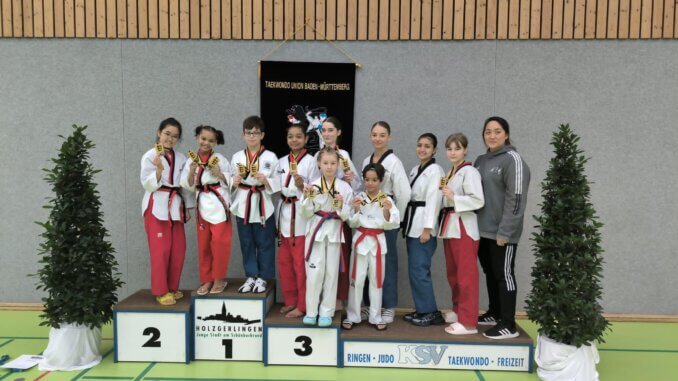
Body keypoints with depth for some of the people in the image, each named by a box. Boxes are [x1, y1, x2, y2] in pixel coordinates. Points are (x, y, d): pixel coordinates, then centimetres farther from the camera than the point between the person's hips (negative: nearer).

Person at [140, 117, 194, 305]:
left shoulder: (181, 158, 10)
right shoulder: (149, 156, -6)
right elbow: (148, 185, -12)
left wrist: (187, 207, 11)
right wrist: (159, 169, -27)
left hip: (175, 206, 5)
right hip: (156, 207, -5)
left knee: (178, 249, 6)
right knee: (160, 250, -5)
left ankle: (172, 287, 21)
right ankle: (160, 291, 7)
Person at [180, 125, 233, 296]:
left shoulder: (220, 159, -4)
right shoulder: (191, 161, 5)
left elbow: (230, 183, -2)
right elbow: (188, 186, 4)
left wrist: (219, 173, -19)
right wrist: (192, 171, -12)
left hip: (219, 204, -3)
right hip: (202, 205, 3)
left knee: (219, 243, -5)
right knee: (204, 245, 9)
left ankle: (219, 279, 10)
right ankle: (206, 279, 22)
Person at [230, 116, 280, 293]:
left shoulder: (270, 157, -3)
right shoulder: (236, 157, 5)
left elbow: (278, 182, -3)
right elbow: (231, 183, 10)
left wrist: (266, 180, -21)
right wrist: (234, 183, -11)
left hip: (263, 205, -2)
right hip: (243, 205, 3)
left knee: (264, 243, 5)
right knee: (247, 243, 11)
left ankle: (262, 277, 20)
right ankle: (251, 276, 24)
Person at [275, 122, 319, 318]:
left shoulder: (310, 162, -5)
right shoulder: (281, 162, 11)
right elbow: (278, 189, 15)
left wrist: (302, 186, -24)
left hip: (302, 215, -6)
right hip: (284, 214, 6)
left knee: (300, 263, 0)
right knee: (284, 261, 11)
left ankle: (302, 305, 12)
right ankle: (290, 301, 25)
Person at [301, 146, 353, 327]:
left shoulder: (345, 187, -2)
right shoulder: (312, 185, -2)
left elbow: (346, 216, -2)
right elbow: (307, 213, -1)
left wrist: (341, 205, -20)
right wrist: (307, 197, -16)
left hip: (334, 232, 0)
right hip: (316, 230, 0)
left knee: (331, 272, 7)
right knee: (314, 272, 0)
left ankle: (326, 312, 19)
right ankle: (311, 311, 15)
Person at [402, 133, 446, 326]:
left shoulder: (435, 170, -8)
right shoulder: (415, 169, 16)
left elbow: (433, 200, -15)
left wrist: (427, 228, -19)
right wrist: (406, 223, 13)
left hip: (423, 225, -8)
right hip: (412, 223, 8)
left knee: (419, 269, -7)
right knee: (414, 269, 10)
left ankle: (430, 312, 3)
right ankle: (422, 309, 19)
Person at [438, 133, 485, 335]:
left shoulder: (469, 172, -10)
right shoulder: (450, 173, 17)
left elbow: (478, 200, -19)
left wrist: (453, 198, -18)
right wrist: (443, 190, 8)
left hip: (464, 228, -9)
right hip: (449, 227, 9)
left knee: (466, 275, -6)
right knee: (453, 273, 16)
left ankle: (468, 322, -2)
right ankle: (458, 310, 29)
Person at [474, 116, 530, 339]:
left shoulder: (512, 159, -9)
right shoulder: (481, 160, 14)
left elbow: (516, 198, -16)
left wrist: (505, 231, -19)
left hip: (502, 232, -7)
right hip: (483, 229, 7)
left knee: (504, 274, -2)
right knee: (490, 273, 16)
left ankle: (508, 325, 5)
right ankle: (494, 313, 30)